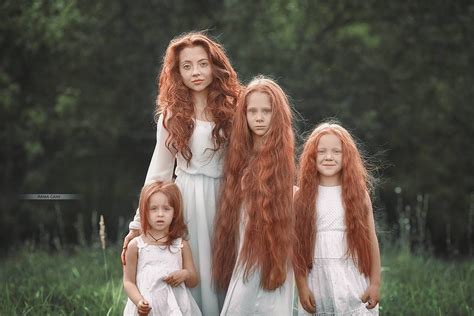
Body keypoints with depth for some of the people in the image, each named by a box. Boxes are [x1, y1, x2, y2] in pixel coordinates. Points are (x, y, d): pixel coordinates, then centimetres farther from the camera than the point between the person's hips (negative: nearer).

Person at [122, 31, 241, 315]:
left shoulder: (233, 109, 1)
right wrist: (138, 224, 7)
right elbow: (158, 172, 9)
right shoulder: (172, 116, 5)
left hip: (225, 200, -1)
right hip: (186, 199, 1)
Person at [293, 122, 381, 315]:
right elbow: (296, 245, 0)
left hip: (353, 281, 0)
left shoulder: (358, 194, 3)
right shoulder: (302, 197, 2)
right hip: (317, 281, 0)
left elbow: (371, 241, 3)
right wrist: (301, 286, -5)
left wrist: (375, 283, -1)